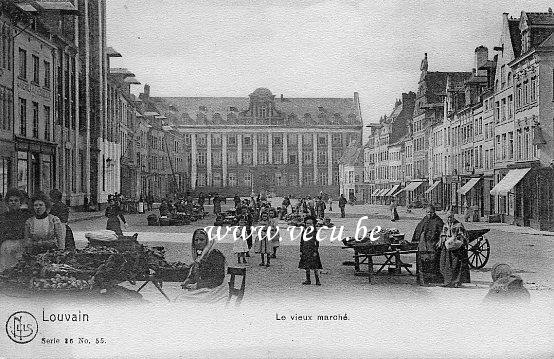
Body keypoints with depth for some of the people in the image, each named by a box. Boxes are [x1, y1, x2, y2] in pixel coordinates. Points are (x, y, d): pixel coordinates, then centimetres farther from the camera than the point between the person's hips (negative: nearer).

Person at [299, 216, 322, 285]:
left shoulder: (314, 232, -4)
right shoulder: (304, 232, 10)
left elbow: (317, 242, -5)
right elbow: (301, 242, 14)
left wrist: (315, 251, -11)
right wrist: (301, 251, 9)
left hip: (312, 250, -5)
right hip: (305, 251, 5)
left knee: (314, 267, -6)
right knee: (306, 266, 7)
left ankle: (317, 280, -2)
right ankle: (308, 280, 15)